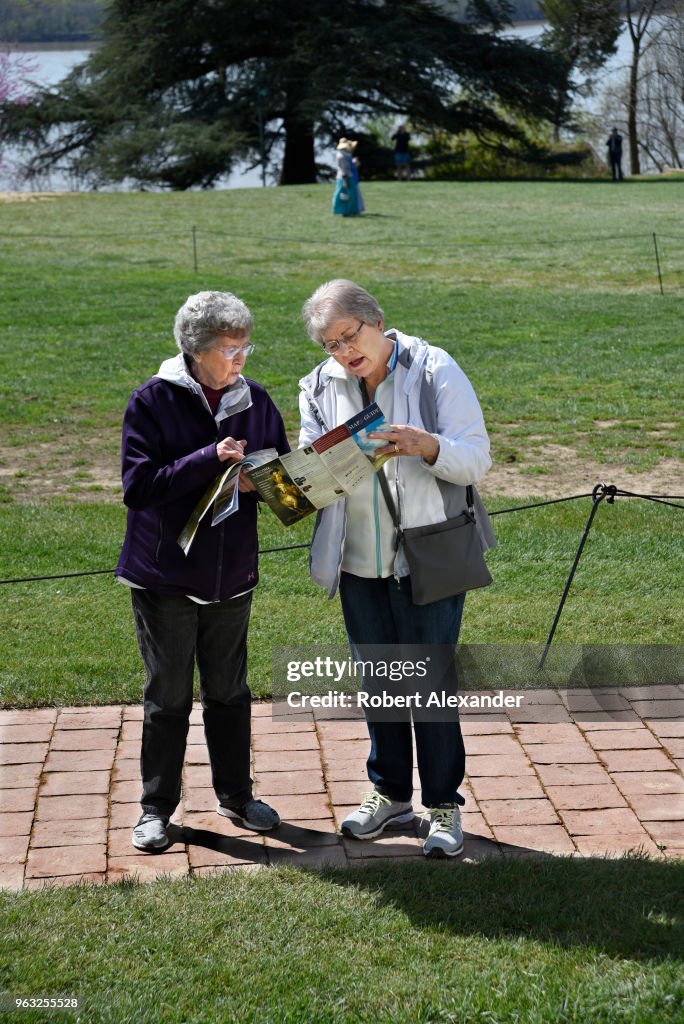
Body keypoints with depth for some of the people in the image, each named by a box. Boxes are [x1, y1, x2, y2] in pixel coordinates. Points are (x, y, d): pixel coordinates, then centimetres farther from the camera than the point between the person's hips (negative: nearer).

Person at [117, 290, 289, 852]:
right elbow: (138, 484, -18)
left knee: (230, 691, 15)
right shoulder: (153, 401, -11)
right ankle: (157, 809, 20)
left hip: (232, 575, 4)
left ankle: (236, 795, 31)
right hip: (164, 577, -3)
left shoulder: (254, 399, 1)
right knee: (168, 695, 7)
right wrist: (210, 460, -26)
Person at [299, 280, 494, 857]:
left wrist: (427, 446, -31)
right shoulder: (321, 387, 4)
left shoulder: (435, 371, -9)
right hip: (358, 563, 5)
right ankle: (390, 792, 31)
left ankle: (444, 804, 16)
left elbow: (477, 459, -12)